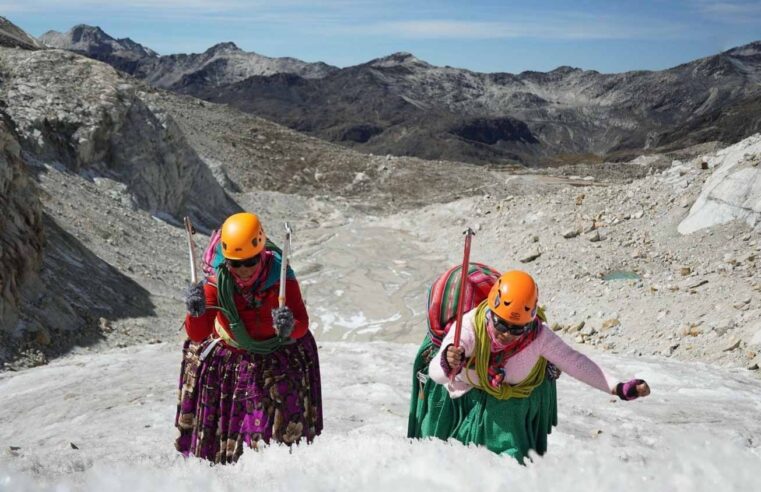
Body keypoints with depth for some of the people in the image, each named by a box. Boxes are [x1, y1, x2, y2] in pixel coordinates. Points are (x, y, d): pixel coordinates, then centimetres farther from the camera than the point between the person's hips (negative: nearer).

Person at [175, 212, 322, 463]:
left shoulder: (281, 278, -27)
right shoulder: (217, 282, -23)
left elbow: (302, 325, -31)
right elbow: (198, 335, -25)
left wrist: (289, 327, -53)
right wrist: (196, 313, -46)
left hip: (278, 354, -1)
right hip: (229, 354, 2)